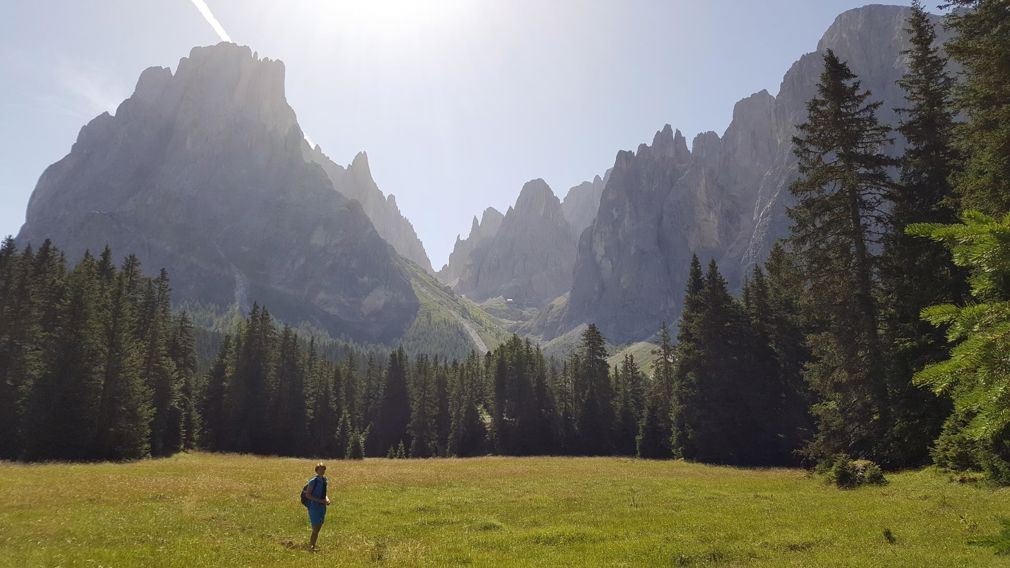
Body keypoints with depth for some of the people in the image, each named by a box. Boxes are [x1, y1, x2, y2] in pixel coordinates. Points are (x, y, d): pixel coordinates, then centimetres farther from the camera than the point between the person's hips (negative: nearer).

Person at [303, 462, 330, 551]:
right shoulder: (313, 481, -13)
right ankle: (311, 547, 8)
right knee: (315, 529, -6)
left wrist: (327, 499, -1)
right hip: (314, 507, -7)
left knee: (318, 529, 12)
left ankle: (312, 545, 24)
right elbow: (307, 495, -14)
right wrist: (320, 500, -20)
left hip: (322, 507, 7)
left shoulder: (324, 480, 8)